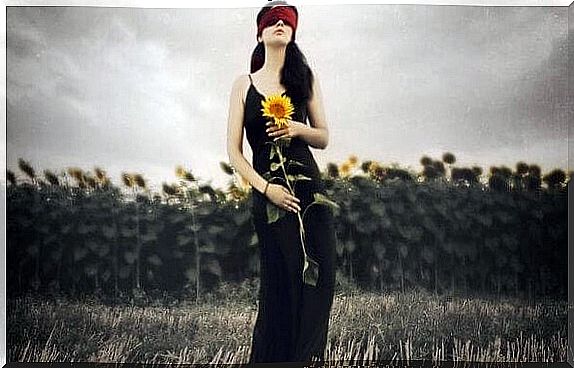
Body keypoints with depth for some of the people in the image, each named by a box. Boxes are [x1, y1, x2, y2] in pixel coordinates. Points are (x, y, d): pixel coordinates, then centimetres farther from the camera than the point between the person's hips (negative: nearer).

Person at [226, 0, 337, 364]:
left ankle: (307, 357, 10)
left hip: (309, 189, 2)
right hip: (269, 195, -1)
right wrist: (265, 188, -12)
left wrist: (298, 128, -11)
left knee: (319, 279, -4)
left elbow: (324, 138, 10)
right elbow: (234, 151, 2)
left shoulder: (305, 78, 11)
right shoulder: (244, 84, 7)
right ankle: (270, 356, 17)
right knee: (280, 284, 2)